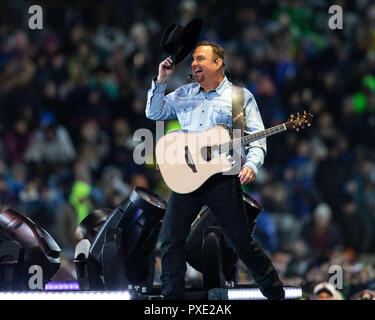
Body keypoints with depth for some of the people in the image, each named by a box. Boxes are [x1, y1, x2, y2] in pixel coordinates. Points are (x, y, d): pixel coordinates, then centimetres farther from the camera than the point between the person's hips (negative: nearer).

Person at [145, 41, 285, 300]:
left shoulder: (240, 96, 4)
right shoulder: (184, 94, 16)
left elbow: (257, 137, 0)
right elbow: (154, 113, 17)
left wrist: (252, 164, -18)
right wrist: (161, 81, 6)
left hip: (223, 178, -4)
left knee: (241, 241, 0)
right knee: (171, 240, -4)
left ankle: (276, 292, 15)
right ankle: (173, 297, 5)